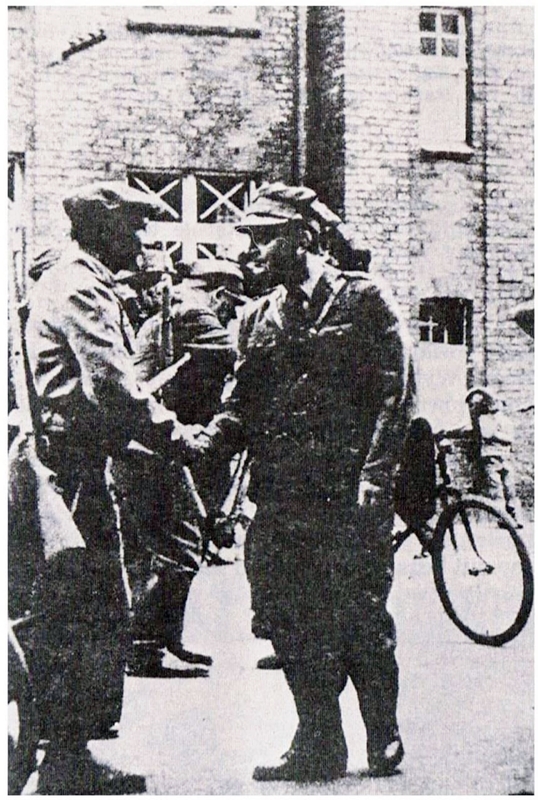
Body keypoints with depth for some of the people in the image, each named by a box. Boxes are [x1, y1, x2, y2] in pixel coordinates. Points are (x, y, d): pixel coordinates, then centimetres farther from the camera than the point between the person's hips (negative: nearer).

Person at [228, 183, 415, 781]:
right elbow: (243, 404, 16)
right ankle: (318, 746, 19)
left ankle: (385, 742, 19)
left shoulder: (364, 301, -1)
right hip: (278, 499, 5)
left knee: (359, 620, -1)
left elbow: (396, 395, -5)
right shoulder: (258, 315, 14)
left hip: (347, 497, -5)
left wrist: (372, 478, -13)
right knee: (289, 623, 5)